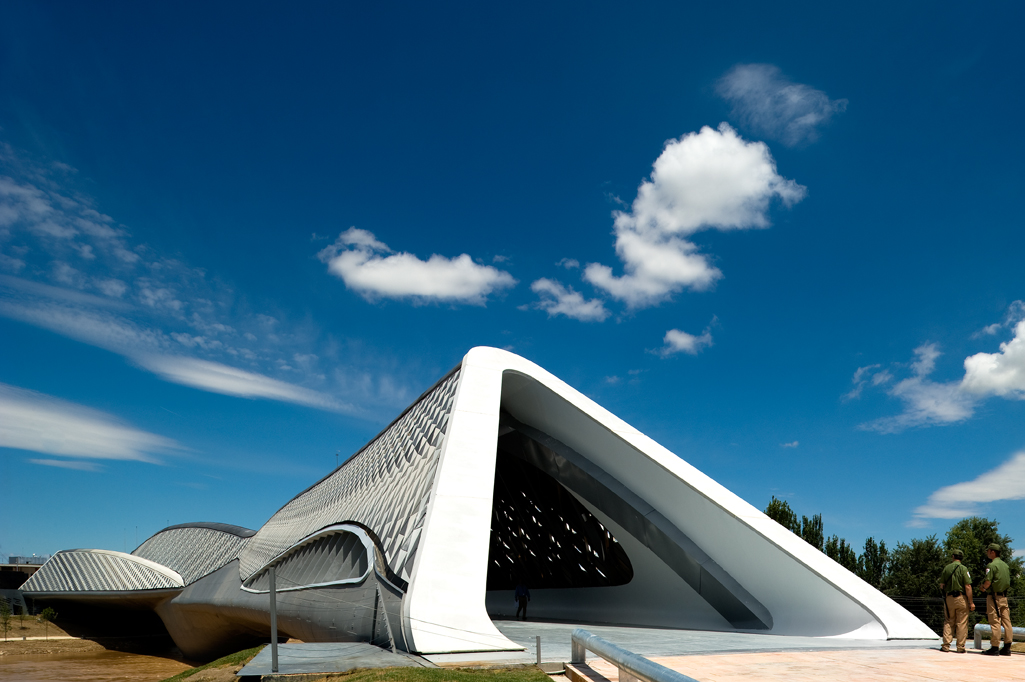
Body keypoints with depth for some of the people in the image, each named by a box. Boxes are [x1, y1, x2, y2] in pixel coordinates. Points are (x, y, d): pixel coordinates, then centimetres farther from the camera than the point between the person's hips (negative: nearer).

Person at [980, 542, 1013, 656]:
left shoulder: (992, 565, -13)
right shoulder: (1005, 565, 12)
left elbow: (988, 582, -20)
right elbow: (1008, 582, 17)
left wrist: (983, 588, 0)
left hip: (993, 597, -8)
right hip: (1004, 596, 8)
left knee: (995, 622, -5)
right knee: (1006, 621, 7)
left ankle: (994, 647, -3)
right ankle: (1007, 647, 11)